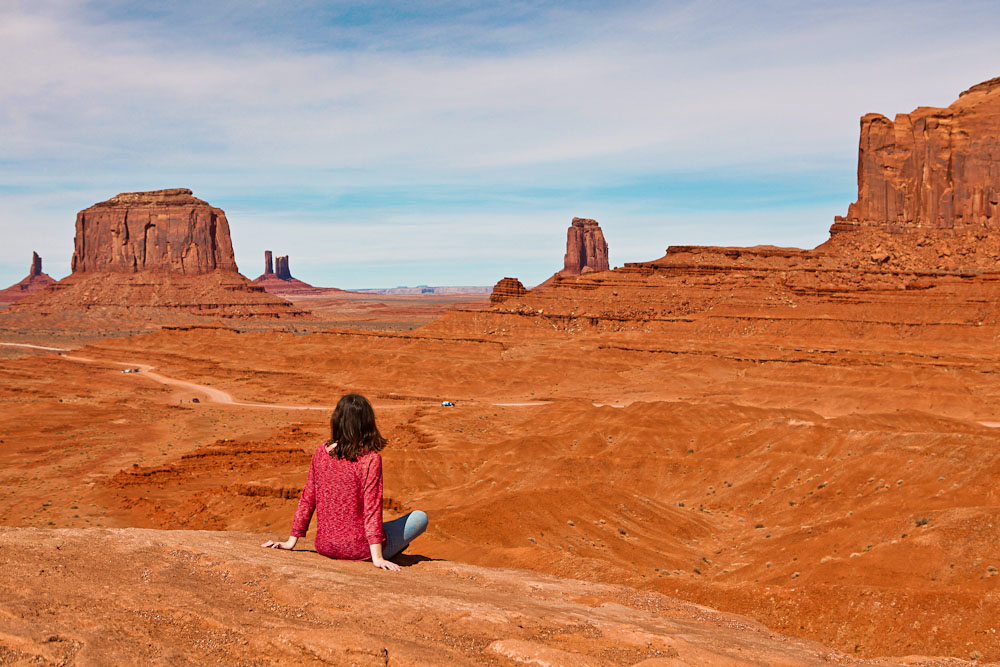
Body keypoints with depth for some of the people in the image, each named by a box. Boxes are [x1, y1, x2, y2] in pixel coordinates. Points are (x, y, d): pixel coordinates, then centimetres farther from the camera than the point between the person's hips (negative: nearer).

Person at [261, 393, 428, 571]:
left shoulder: (320, 453, -2)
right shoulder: (370, 459, -17)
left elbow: (307, 499, 4)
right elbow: (372, 508, -19)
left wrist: (292, 540, 11)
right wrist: (377, 557, -18)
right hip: (357, 550, -6)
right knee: (420, 517, 11)